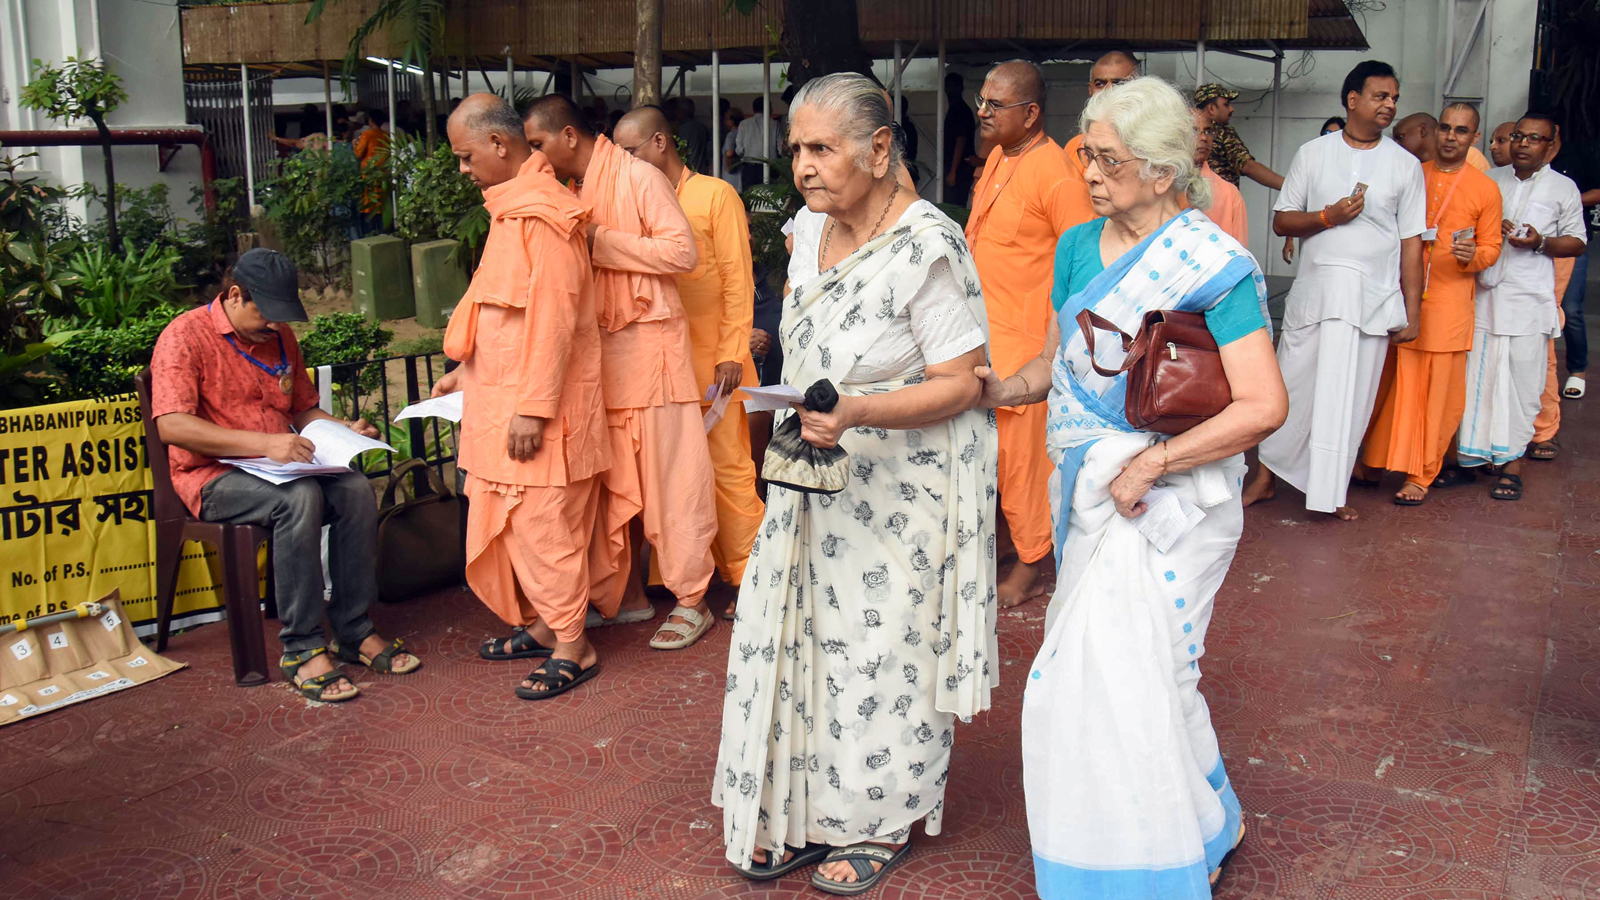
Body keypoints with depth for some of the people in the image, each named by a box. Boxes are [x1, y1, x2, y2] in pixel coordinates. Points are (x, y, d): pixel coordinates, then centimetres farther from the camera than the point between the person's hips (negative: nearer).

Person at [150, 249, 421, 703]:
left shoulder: (280, 338, 15)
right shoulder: (185, 336, -9)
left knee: (355, 490, -22)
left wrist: (346, 429, 3)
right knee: (299, 498, -35)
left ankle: (354, 632, -15)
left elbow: (304, 410, 26)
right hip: (212, 477, -6)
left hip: (279, 465, 6)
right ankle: (302, 649, -29)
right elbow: (171, 425, -23)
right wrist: (263, 444, -33)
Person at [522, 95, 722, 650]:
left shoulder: (637, 177, -7)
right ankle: (623, 595, 20)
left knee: (667, 475, -3)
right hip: (597, 348, 8)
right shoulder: (570, 191, 16)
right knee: (611, 479, 9)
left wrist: (600, 242, -15)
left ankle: (691, 601, 5)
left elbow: (683, 251, -17)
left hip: (647, 342, -7)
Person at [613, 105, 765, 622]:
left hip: (711, 360, -5)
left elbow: (738, 279, -4)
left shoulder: (715, 196, -1)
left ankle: (748, 576, 9)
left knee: (728, 468, -2)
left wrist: (732, 353, -11)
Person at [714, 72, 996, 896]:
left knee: (883, 651, 4)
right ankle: (806, 814, 27)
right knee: (803, 639, 10)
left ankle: (882, 823, 25)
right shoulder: (811, 231, 5)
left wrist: (859, 413, -31)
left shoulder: (925, 247, -19)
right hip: (818, 483, 7)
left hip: (903, 493, -7)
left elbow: (961, 383, -19)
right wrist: (801, 424, 15)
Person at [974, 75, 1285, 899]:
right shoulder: (1079, 247, 8)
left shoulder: (1214, 265, -12)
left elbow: (1264, 404, -18)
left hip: (1167, 497, -7)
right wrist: (1003, 388, -5)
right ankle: (1209, 824, 37)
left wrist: (1149, 466, -20)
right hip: (1088, 489, 7)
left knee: (1120, 680, -7)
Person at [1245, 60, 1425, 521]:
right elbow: (1281, 221, 6)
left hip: (1373, 297, 0)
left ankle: (1332, 491, 14)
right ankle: (1266, 478, 18)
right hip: (1314, 289, 0)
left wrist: (1412, 313, 2)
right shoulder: (1312, 154, 7)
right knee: (1293, 387, 4)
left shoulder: (1406, 166, 7)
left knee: (1351, 396, 2)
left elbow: (1411, 243, 6)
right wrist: (1329, 216, -12)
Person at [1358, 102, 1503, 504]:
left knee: (1436, 391, 0)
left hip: (1447, 303, -2)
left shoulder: (1485, 189, 4)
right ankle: (1375, 461, 17)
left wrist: (1472, 256, -16)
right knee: (1389, 384, 4)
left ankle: (1422, 474, 8)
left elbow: (1491, 248, 5)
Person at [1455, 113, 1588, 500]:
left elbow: (1578, 242, 8)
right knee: (1476, 376, 2)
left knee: (1522, 384, -2)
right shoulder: (1491, 180, 13)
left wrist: (1541, 243, -11)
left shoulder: (1563, 188, 6)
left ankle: (1512, 462, 6)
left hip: (1529, 299, -2)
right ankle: (1472, 454, 11)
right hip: (1484, 294, 2)